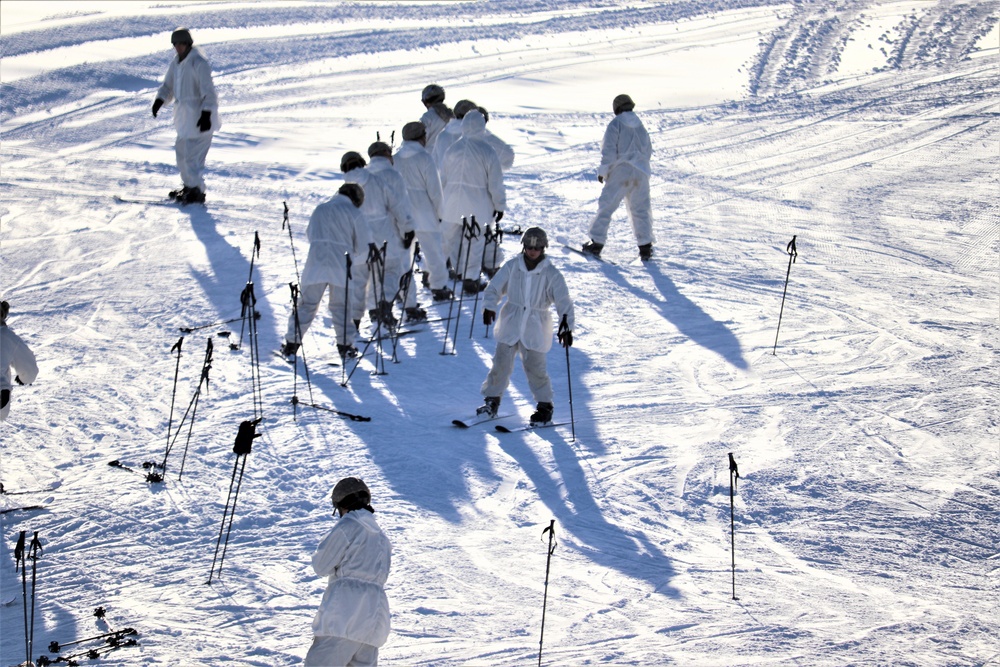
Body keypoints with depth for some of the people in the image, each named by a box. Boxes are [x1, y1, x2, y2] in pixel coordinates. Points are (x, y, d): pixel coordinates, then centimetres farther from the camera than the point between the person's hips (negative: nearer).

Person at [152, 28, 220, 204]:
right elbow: (168, 86, 18)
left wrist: (206, 114, -25)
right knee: (182, 151, 16)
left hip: (200, 117, -9)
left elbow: (208, 91, -20)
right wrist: (159, 101, 0)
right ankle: (189, 186, 29)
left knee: (192, 155, -10)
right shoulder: (176, 63, 10)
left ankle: (197, 191, -2)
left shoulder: (198, 63, -17)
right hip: (186, 116, 10)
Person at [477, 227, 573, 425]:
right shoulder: (512, 266, -2)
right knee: (501, 363, 0)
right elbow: (494, 288, 2)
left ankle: (545, 405, 13)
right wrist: (489, 307, -18)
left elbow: (563, 301, -10)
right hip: (511, 324, 2)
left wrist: (566, 326, -23)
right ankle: (492, 401, 14)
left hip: (535, 328, -2)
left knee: (535, 368, -2)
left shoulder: (551, 274, -7)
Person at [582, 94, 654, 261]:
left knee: (606, 207, 2)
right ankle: (646, 246, 6)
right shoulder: (640, 126, 10)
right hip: (641, 173, 5)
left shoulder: (616, 124, -6)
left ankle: (597, 243, -2)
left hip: (620, 172, -5)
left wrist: (602, 171, -3)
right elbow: (648, 151, 16)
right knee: (640, 210, 11)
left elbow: (609, 151, -12)